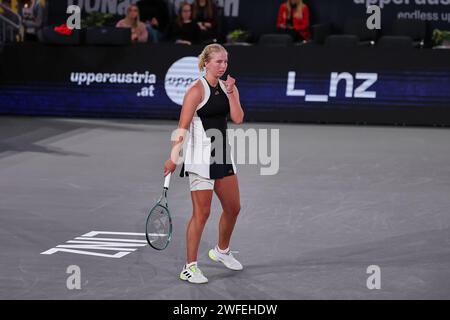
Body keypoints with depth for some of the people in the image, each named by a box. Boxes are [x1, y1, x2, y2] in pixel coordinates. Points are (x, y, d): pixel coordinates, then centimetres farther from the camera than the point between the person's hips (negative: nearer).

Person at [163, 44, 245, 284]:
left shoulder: (228, 87, 8)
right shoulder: (197, 90, -12)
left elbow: (238, 118, -3)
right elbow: (183, 126, -16)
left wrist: (230, 93, -12)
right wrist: (174, 157, -21)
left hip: (222, 155, 7)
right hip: (201, 157, -7)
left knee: (233, 208, 15)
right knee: (202, 213, -7)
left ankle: (221, 251, 39)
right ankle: (189, 268, 1)